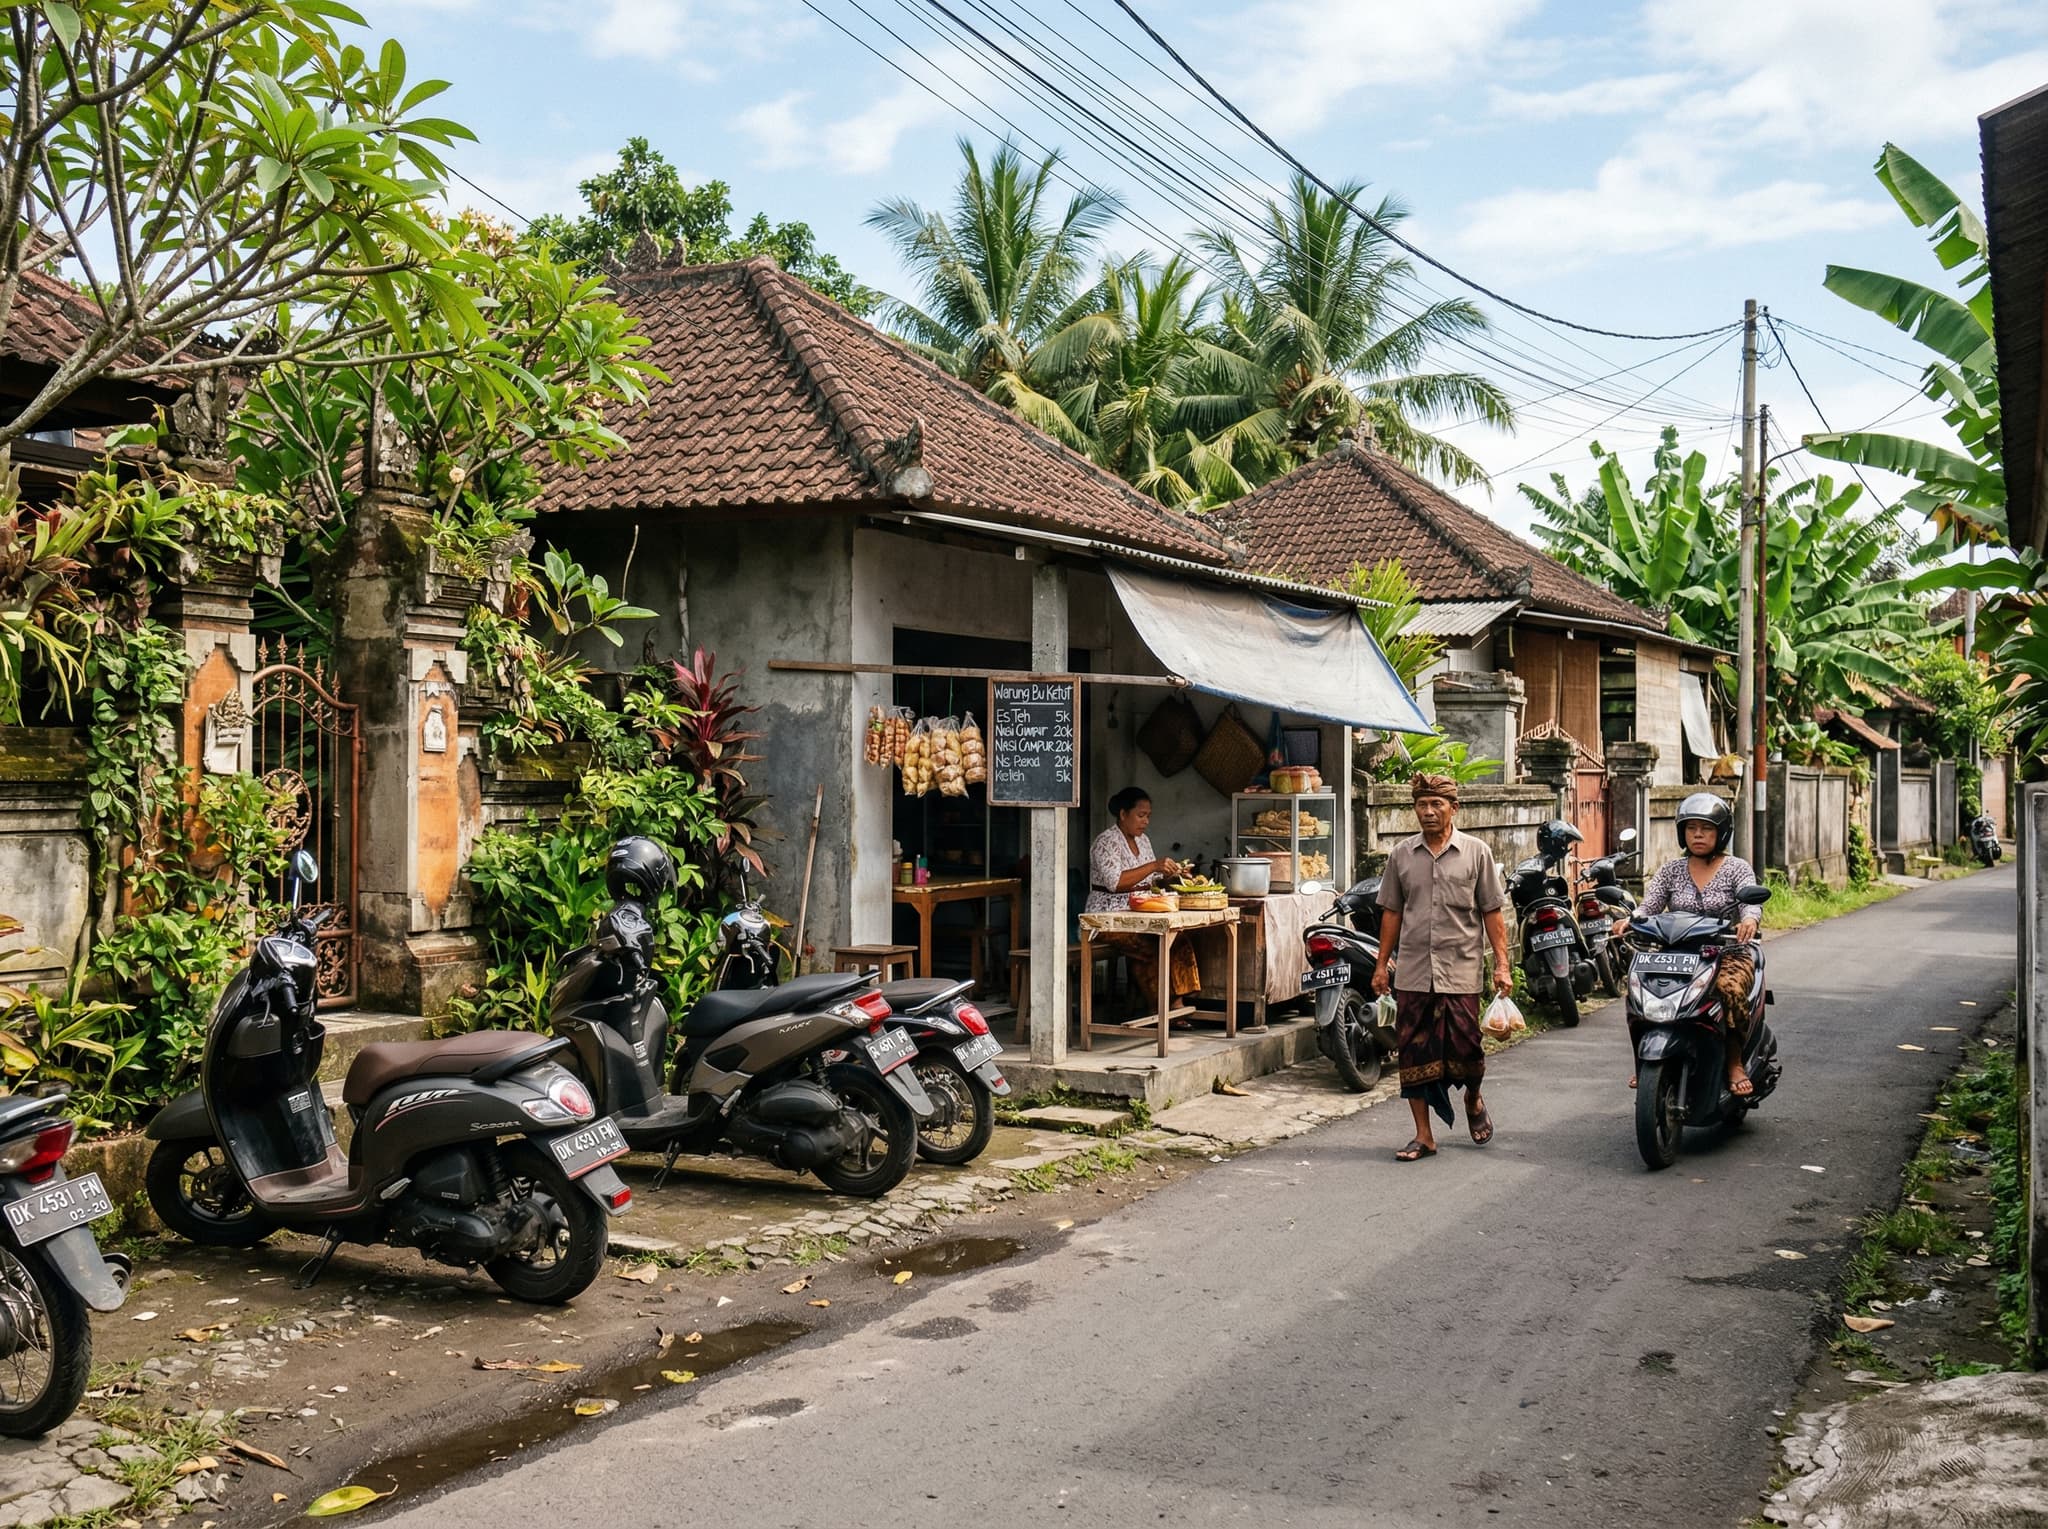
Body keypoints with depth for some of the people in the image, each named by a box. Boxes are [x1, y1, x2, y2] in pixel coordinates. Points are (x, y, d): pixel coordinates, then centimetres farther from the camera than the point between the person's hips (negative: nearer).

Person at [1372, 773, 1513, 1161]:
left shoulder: (1476, 853, 2)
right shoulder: (1401, 855, 8)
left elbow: (1492, 913, 3)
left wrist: (1502, 965, -3)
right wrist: (1382, 964, 11)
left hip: (1461, 972, -2)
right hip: (1412, 973, 2)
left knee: (1465, 1052, -1)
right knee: (1414, 1054, 2)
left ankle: (1473, 1100, 33)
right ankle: (1423, 1136, 12)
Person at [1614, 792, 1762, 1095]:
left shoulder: (1737, 869, 4)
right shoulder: (1670, 871, 11)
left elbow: (1750, 902, -14)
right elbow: (1649, 904, -3)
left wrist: (1749, 920, -39)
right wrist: (1629, 920, -27)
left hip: (1728, 954, -3)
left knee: (1730, 990, -36)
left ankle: (1735, 1062, -16)